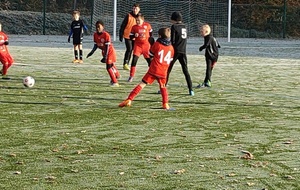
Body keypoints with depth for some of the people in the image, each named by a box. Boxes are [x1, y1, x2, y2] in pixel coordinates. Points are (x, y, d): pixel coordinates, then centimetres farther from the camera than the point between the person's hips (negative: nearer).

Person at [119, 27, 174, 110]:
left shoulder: (156, 44, -3)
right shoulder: (171, 47, 7)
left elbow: (150, 54, 8)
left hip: (153, 70, -3)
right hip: (163, 72, 3)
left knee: (142, 84, -3)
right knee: (163, 87, 24)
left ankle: (129, 99, -11)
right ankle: (165, 104, 11)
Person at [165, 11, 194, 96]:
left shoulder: (174, 27, -6)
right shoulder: (184, 27, 12)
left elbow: (172, 40, -10)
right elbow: (185, 39, 12)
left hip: (175, 51, -5)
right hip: (183, 52, 5)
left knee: (167, 70, 6)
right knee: (186, 71, 6)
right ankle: (191, 90, -4)